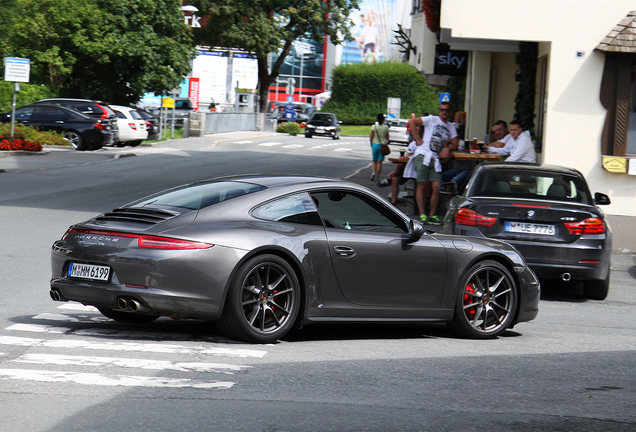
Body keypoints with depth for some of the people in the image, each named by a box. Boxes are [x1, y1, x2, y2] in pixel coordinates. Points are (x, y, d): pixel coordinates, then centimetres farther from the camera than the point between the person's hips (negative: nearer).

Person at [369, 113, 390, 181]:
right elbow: (387, 137, 2)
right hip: (383, 145, 0)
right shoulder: (386, 127, -2)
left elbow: (371, 137, -3)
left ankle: (373, 172, -10)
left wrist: (371, 144, 11)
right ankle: (377, 177, 5)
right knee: (380, 162, 4)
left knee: (374, 161, 14)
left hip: (375, 145, 0)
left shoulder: (374, 127, -5)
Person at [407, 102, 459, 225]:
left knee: (437, 187, -5)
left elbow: (455, 144, 19)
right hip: (423, 155, -4)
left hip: (436, 159, 4)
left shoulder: (451, 127, 19)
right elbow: (411, 121, -3)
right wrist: (417, 138, -6)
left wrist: (448, 149, -3)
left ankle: (432, 215, 4)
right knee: (422, 185, -7)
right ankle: (422, 215, -4)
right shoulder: (432, 120, 3)